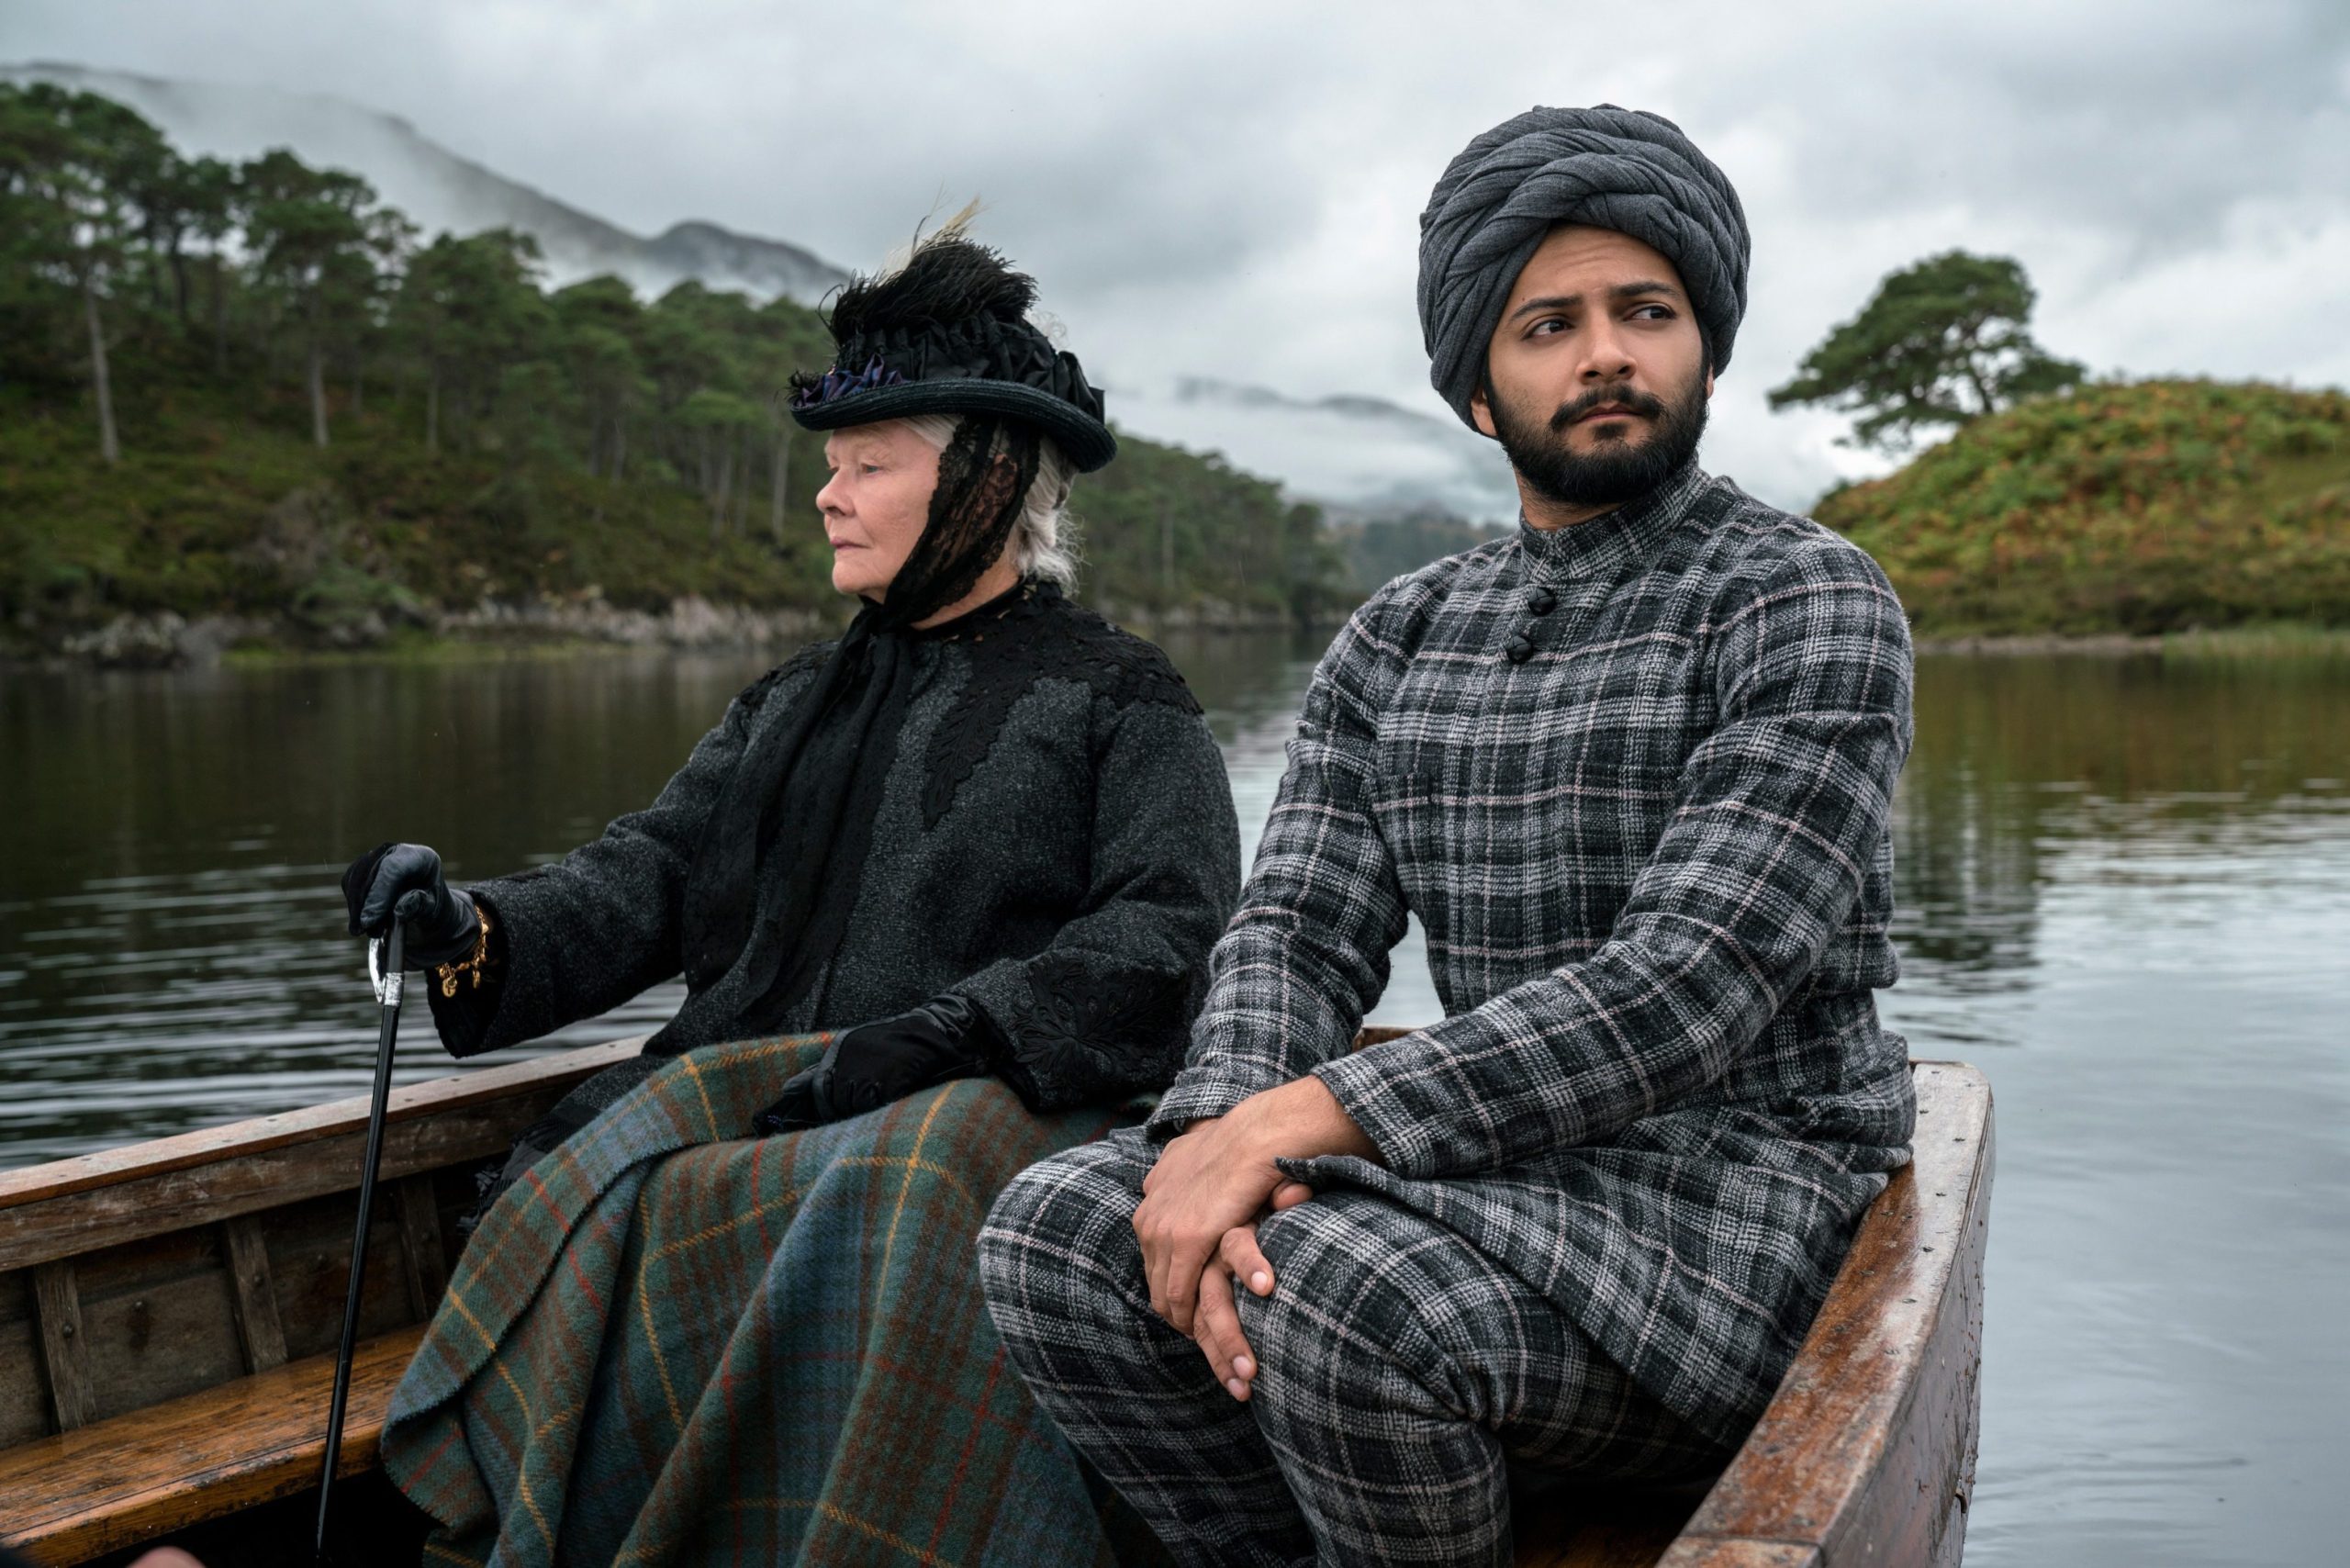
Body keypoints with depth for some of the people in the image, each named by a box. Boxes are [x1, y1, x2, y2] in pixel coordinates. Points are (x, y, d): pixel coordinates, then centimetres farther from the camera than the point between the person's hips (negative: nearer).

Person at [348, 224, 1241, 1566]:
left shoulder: (1121, 700, 7)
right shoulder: (793, 708, 24)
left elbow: (1168, 939, -8)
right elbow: (653, 876, 12)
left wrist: (949, 1028, -21)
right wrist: (480, 931, -7)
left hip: (993, 1098, -5)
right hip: (770, 1079, 5)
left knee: (898, 1203, -36)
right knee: (596, 1191, -24)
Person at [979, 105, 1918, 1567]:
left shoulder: (1809, 605, -7)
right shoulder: (1397, 641, 13)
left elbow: (1693, 984, -19)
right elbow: (1299, 933, 3)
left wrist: (1293, 1123, -24)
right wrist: (1219, 1133, -20)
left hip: (1728, 1200, -5)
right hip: (1495, 1171, 6)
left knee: (1326, 1285, -32)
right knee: (1058, 1230, -14)